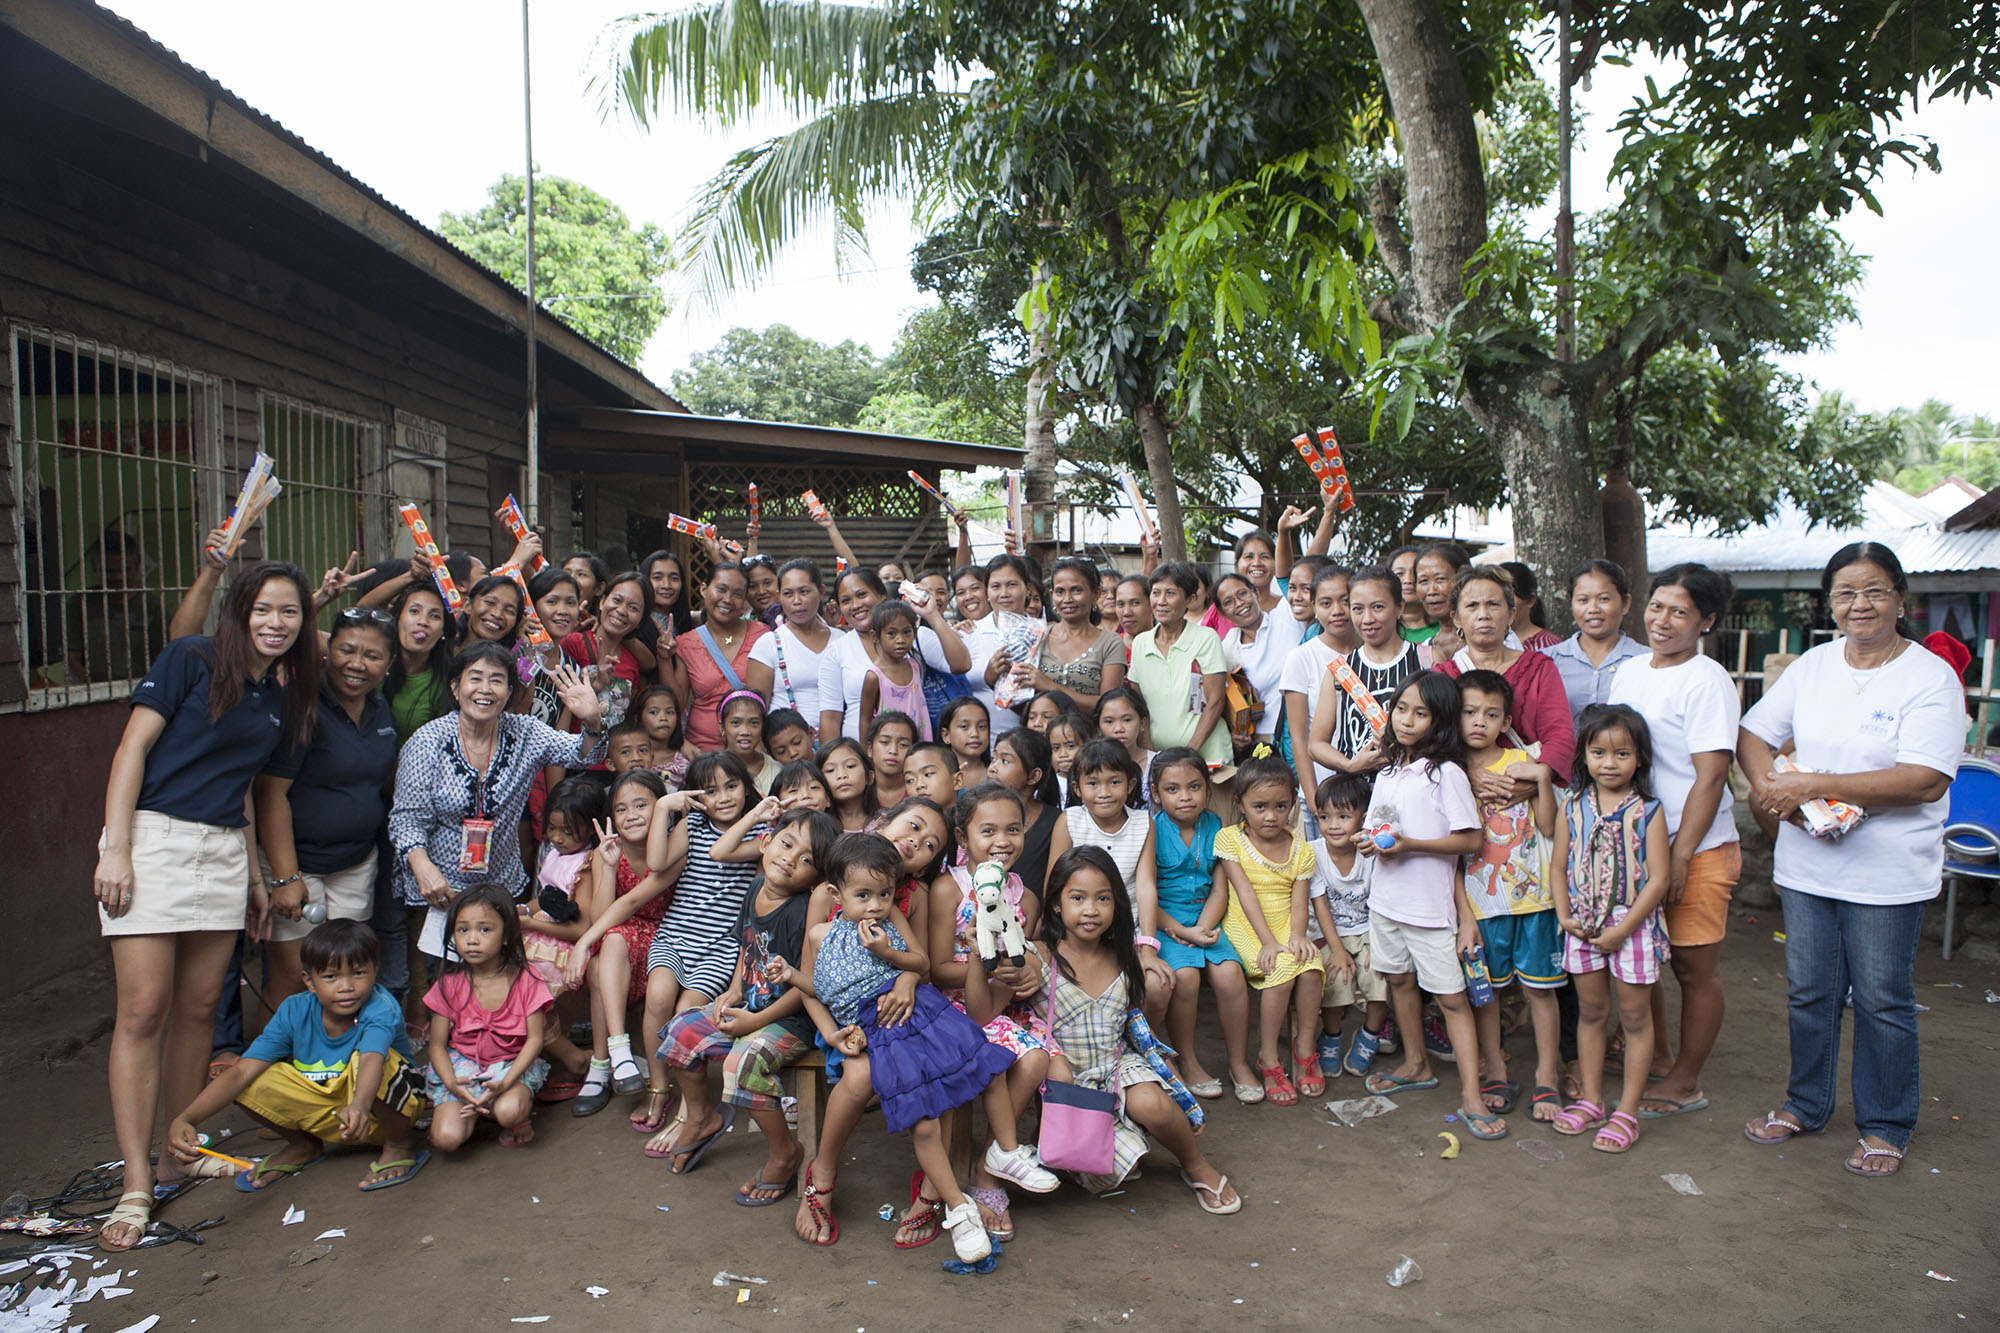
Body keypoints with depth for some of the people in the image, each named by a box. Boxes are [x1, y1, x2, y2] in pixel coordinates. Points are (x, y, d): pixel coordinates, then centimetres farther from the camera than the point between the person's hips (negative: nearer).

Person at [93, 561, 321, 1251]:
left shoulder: (284, 694, 12)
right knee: (143, 1010, -6)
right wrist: (115, 848, -13)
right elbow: (134, 747, -7)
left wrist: (255, 873, 19)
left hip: (224, 850, 6)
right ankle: (136, 1186, 0)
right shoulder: (191, 659, -4)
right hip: (154, 837, -5)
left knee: (199, 1007, 10)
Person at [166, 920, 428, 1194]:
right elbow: (241, 1072, -19)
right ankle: (303, 1145, 13)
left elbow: (372, 1059, -48)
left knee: (360, 1060, -36)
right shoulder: (295, 1011, -14)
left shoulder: (380, 1008, -27)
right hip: (326, 1110, 5)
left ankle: (401, 1145, -9)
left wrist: (360, 1106, -69)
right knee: (254, 1081, -16)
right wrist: (184, 1120, -34)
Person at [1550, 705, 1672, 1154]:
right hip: (1583, 926, 4)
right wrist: (1563, 916, -6)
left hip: (1633, 924, -3)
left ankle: (1627, 1112, 17)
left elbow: (1657, 879, -12)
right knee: (1590, 1011, 14)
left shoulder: (1648, 810, -10)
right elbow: (1559, 866, 6)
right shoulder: (1573, 806, 0)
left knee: (1635, 1015, 7)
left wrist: (1621, 930, -15)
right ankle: (1590, 1100, 26)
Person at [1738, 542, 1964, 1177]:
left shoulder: (1931, 677, -10)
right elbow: (1753, 735, 10)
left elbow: (1926, 782, -20)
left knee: (1882, 1001, 9)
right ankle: (1805, 1104, 32)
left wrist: (1813, 785, -22)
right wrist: (1769, 787, -11)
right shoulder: (1812, 666, 5)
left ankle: (1885, 1128, 26)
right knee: (1808, 992, 15)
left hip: (1888, 874, -4)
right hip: (1806, 863, 4)